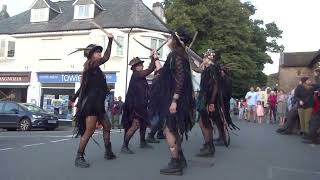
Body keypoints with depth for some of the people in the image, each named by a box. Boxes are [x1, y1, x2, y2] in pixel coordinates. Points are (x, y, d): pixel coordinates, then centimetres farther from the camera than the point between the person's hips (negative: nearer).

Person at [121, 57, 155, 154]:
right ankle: (124, 146, -12)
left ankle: (142, 142, 34)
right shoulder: (136, 74, -13)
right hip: (135, 105, -10)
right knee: (135, 125, -17)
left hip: (140, 105, 10)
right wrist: (154, 58, -14)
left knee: (144, 123, 19)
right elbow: (149, 70, -19)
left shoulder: (139, 76, 14)